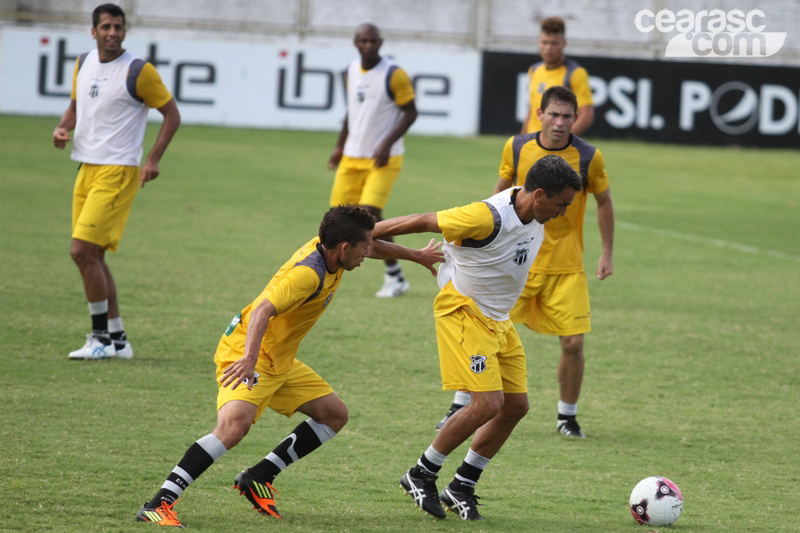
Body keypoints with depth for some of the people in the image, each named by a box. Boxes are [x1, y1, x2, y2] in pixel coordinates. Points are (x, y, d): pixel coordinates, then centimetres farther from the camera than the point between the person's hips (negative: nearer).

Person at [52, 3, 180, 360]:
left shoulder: (138, 72, -11)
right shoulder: (84, 63, 10)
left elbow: (172, 115, -5)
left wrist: (153, 161, -13)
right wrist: (62, 129, 3)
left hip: (117, 171, -8)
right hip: (86, 168, 8)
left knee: (82, 250, -15)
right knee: (92, 256, 8)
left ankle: (101, 337, -4)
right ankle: (117, 340, 16)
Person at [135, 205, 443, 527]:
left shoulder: (327, 248, 1)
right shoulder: (308, 273, -27)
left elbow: (373, 248, 24)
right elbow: (263, 311, -39)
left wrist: (417, 256, 37)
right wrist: (250, 359, -53)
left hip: (280, 361, 10)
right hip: (246, 354, -10)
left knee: (335, 415, 12)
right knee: (234, 425, -32)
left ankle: (258, 478, 14)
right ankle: (158, 505, -32)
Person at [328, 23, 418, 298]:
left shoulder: (393, 74, -12)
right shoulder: (351, 72, 8)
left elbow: (410, 113, -11)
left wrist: (387, 144, -20)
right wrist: (340, 146, 19)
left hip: (383, 160, -6)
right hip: (353, 157, 6)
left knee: (369, 213, -17)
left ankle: (395, 278, -6)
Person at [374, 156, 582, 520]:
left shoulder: (535, 216, -1)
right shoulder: (488, 217, -27)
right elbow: (422, 222, -20)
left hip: (498, 320, 9)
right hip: (463, 311, -9)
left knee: (516, 405, 4)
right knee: (488, 404, -17)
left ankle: (462, 488, 15)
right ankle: (421, 475, 1)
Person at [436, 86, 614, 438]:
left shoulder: (589, 158, -8)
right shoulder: (516, 148, -4)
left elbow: (604, 202, 7)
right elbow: (502, 189, 12)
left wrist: (607, 254, 6)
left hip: (566, 268, -1)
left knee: (573, 343, -6)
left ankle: (567, 416, 15)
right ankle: (461, 406, 9)